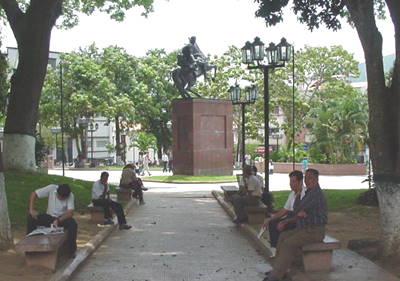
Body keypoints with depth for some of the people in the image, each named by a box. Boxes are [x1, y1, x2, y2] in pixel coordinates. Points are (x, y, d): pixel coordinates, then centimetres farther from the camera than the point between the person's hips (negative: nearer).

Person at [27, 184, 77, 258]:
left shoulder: (70, 196, -19)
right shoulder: (51, 188, -17)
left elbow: (70, 213, -26)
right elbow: (34, 194, -11)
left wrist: (58, 220, -37)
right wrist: (31, 210, -21)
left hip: (63, 218, -2)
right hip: (49, 216, 2)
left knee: (73, 224, -33)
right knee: (31, 218, -20)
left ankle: (71, 251, -20)